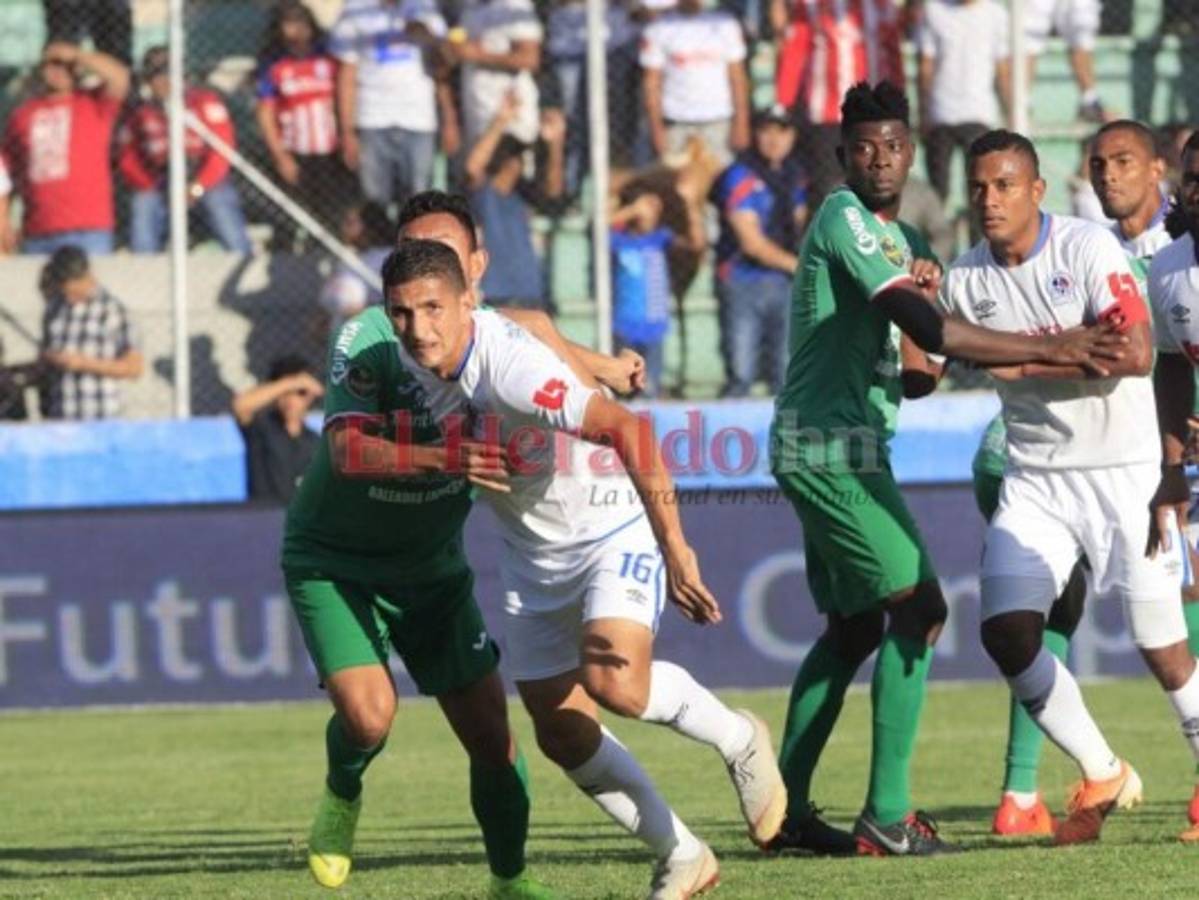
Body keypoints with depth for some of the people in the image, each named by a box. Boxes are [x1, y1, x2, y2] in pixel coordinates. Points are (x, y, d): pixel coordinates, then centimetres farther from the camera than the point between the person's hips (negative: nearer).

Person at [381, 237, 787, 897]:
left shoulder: (508, 361, -32)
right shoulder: (408, 364, -9)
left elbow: (626, 429, -38)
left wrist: (674, 548, -38)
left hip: (616, 528, -8)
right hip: (532, 556, 8)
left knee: (613, 682, -29)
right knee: (561, 732, 5)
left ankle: (738, 740, 1)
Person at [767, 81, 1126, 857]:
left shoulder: (897, 236, 18)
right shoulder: (845, 219, -13)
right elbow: (930, 332, -23)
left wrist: (921, 286, -4)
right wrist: (1048, 348, -22)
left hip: (834, 451, 10)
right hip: (830, 449, -10)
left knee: (854, 628, 15)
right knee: (918, 607, -13)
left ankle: (787, 807, 19)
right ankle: (886, 816, -17)